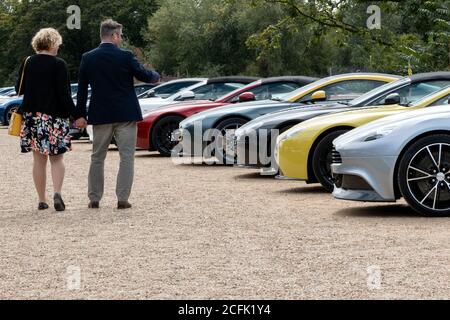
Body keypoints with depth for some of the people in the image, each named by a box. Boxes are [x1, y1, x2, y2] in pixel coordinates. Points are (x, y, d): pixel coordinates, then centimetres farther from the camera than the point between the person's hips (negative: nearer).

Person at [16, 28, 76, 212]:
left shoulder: (27, 63, 2)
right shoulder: (58, 65, -10)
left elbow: (19, 89, 10)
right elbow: (64, 94, -13)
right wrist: (75, 114, -7)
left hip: (31, 116, 3)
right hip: (54, 116, -3)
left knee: (39, 159, 9)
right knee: (57, 158, 6)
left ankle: (42, 200, 10)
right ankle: (57, 192, -14)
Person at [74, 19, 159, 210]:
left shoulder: (88, 58, 0)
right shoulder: (125, 56, -10)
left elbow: (82, 89, 4)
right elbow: (144, 75, 0)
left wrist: (80, 115, 10)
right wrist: (156, 76, 22)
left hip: (100, 115, 3)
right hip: (125, 115, -3)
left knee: (97, 158, 13)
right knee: (126, 157, 3)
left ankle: (94, 199, 15)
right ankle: (122, 199, -2)